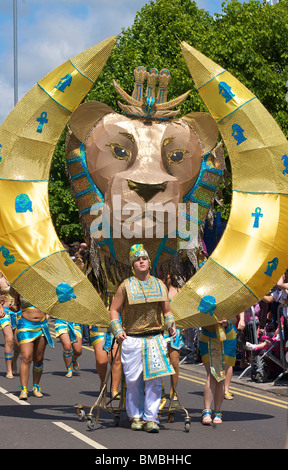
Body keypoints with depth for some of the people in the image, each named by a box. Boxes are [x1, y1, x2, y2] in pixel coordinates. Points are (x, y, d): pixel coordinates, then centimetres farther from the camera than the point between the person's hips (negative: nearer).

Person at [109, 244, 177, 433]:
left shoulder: (160, 285, 11)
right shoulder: (126, 286, 3)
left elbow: (167, 311, 19)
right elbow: (114, 310, 8)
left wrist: (171, 325, 2)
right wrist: (117, 331, -4)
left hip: (155, 339, 2)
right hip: (132, 339, -2)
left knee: (154, 380, -3)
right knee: (133, 381, 1)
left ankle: (151, 418, 2)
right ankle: (135, 417, 15)